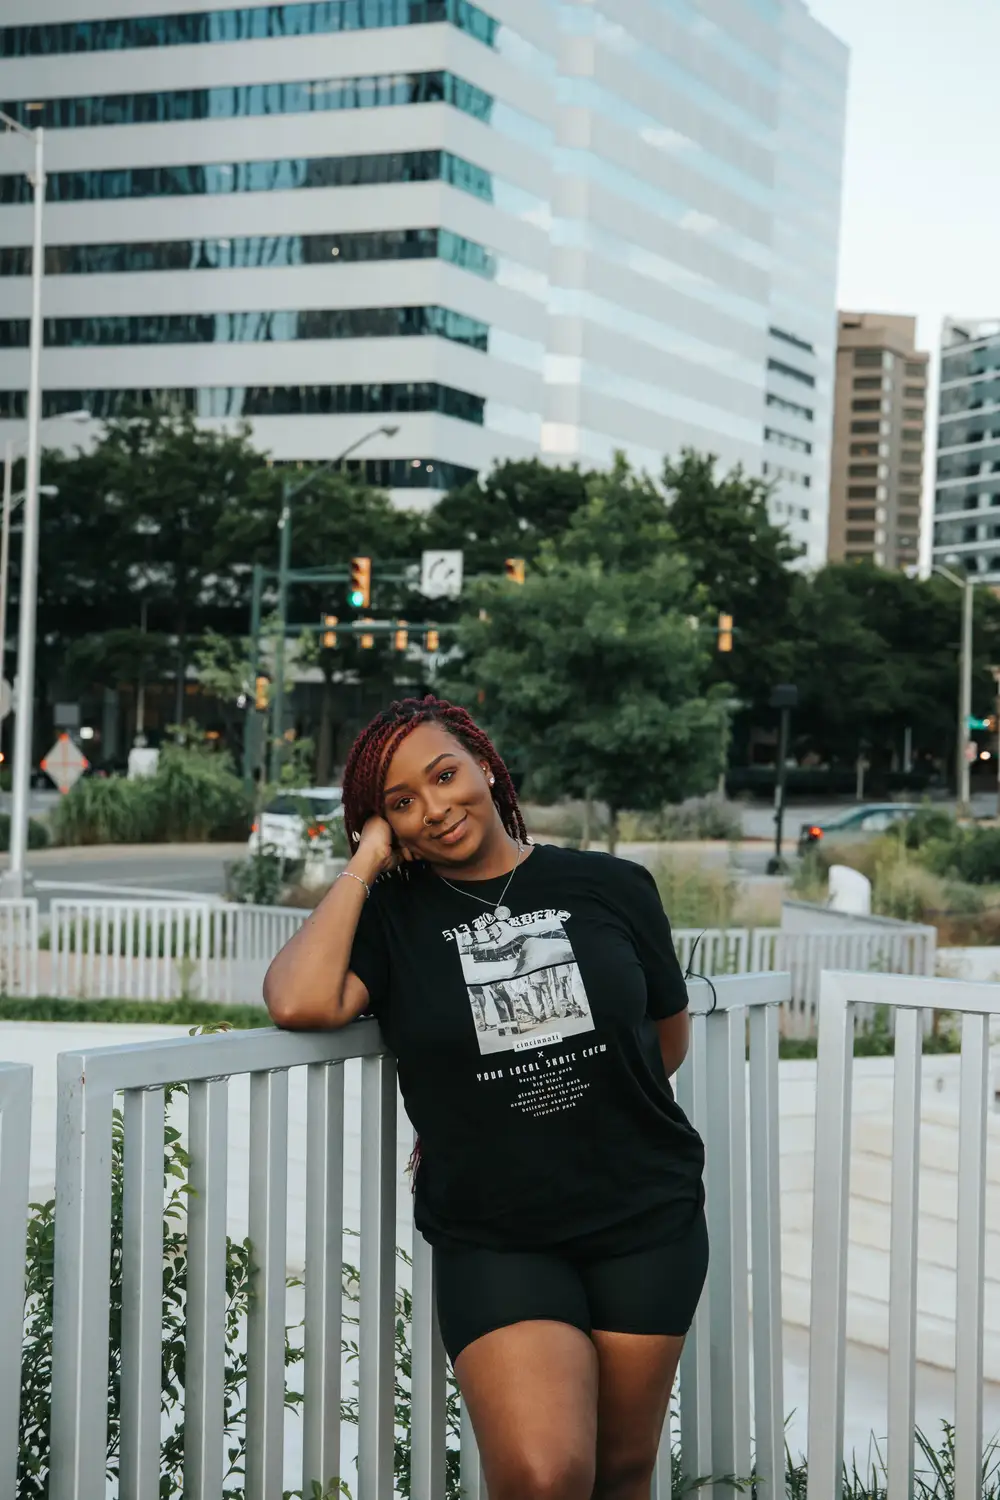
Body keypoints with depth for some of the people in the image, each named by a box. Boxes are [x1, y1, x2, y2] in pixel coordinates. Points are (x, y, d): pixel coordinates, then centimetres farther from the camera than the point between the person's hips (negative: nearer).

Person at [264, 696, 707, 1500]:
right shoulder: (391, 915, -1)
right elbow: (300, 1002, -21)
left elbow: (669, 1034, 16)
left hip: (645, 1222, 2)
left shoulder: (612, 888, 2)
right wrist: (366, 862, -10)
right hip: (495, 1242, -2)